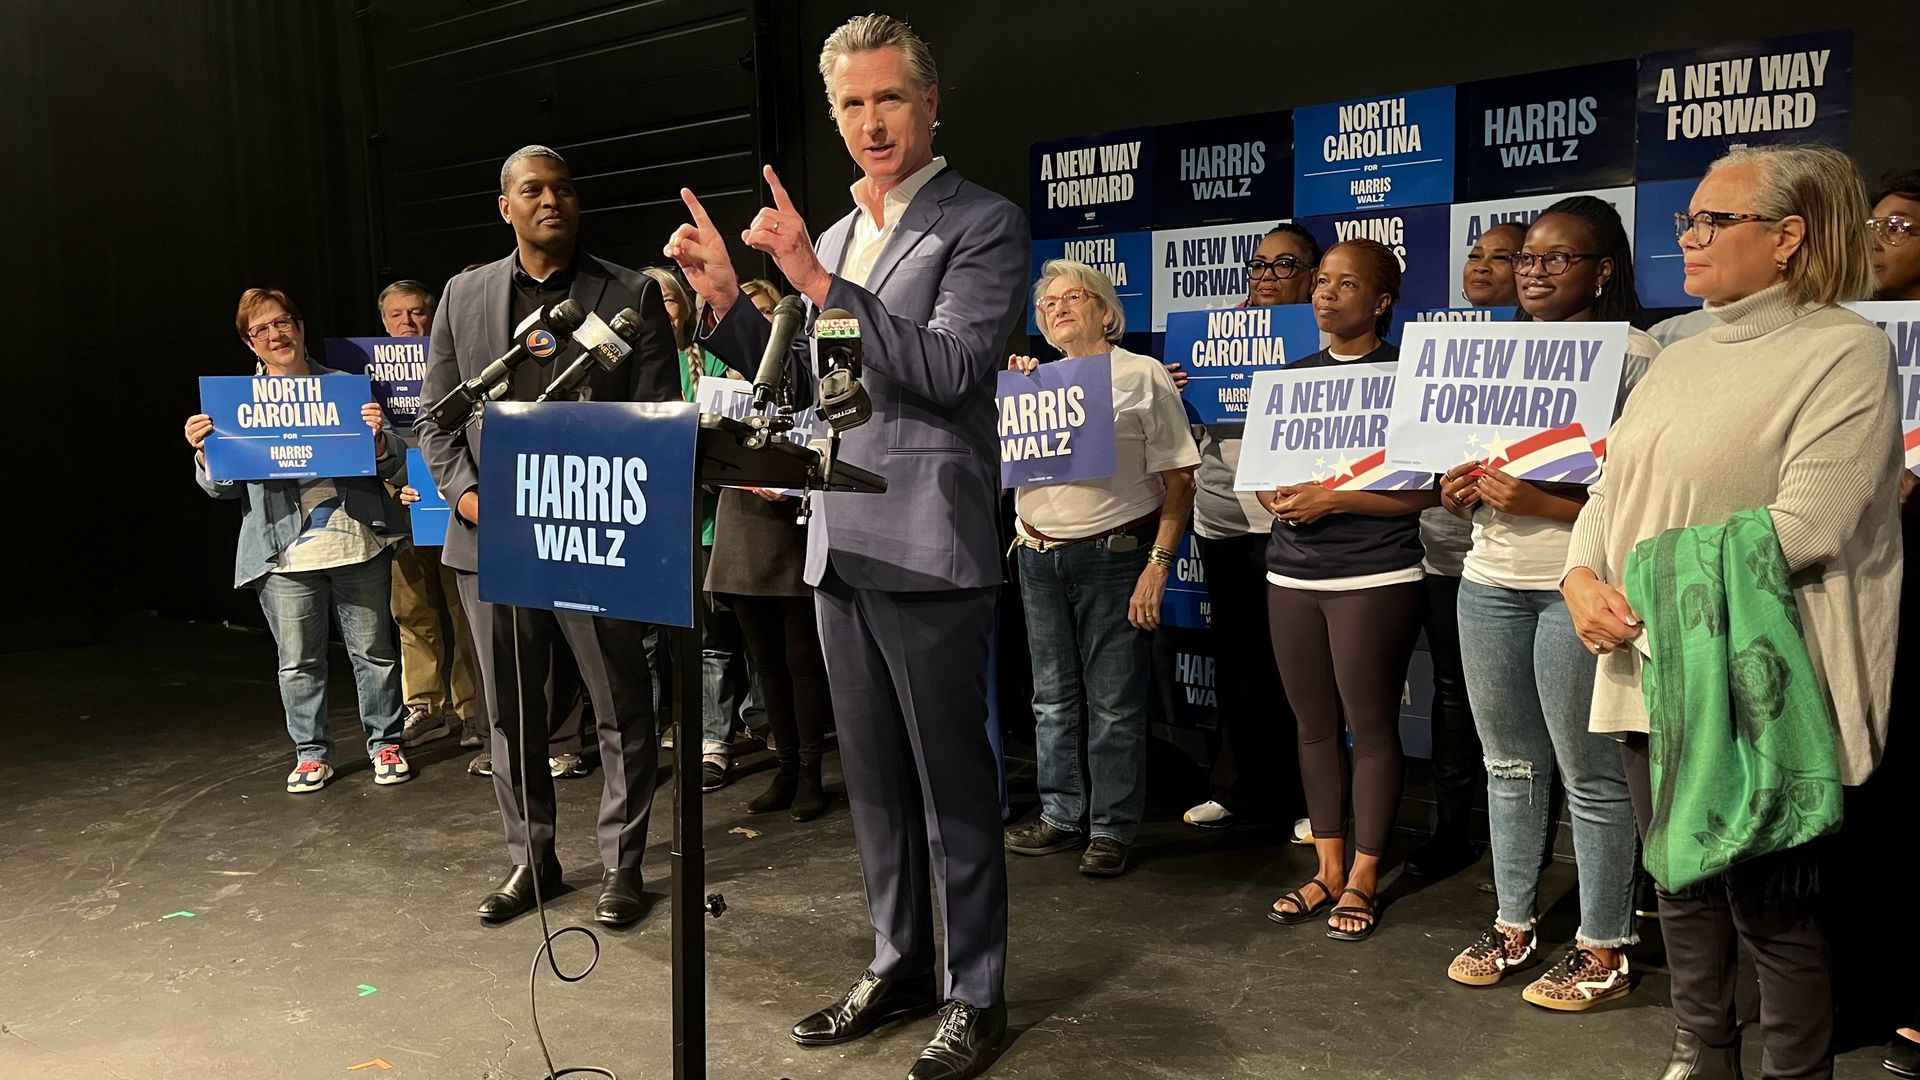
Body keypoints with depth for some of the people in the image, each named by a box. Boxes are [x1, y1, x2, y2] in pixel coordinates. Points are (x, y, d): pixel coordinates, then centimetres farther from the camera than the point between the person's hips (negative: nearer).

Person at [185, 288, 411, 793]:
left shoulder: (345, 386, 7)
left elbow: (389, 466, 8)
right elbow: (223, 486, 6)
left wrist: (378, 438, -13)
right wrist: (203, 452, -13)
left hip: (356, 542, 0)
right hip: (284, 553, 0)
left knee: (374, 651, 8)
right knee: (298, 662, 7)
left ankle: (385, 743, 22)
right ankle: (311, 754, 22)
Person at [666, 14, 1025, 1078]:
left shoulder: (982, 223, -5)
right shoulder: (835, 240, 17)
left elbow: (949, 368, -19)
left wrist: (816, 281, -24)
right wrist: (726, 300, 2)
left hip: (927, 547, -7)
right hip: (840, 547, 8)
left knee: (953, 780, 2)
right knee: (874, 778, 16)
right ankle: (896, 968, 30)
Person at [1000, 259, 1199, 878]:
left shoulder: (1142, 376, -1)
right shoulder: (1034, 380, 15)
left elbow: (1179, 480, -6)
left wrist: (1158, 565, -15)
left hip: (1113, 556, -5)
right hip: (1038, 558, 5)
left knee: (1115, 703, 1)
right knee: (1053, 698, 12)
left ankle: (1111, 829, 12)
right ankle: (1061, 816, 24)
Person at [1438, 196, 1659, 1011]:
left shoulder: (1632, 355, -6)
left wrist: (1539, 502, -22)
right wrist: (1460, 494, -1)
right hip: (1490, 582, 7)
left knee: (1590, 774, 1)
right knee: (1508, 764, 14)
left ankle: (1604, 947, 15)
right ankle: (1513, 924, 27)